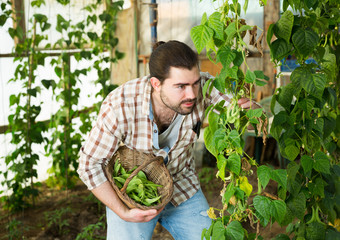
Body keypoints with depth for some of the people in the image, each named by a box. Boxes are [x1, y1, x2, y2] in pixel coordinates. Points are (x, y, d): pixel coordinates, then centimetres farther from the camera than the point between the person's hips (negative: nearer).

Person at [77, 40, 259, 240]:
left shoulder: (203, 87, -24)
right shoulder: (119, 107, -30)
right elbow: (90, 164, -19)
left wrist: (247, 107, -38)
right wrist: (123, 212, -22)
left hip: (182, 187, 3)